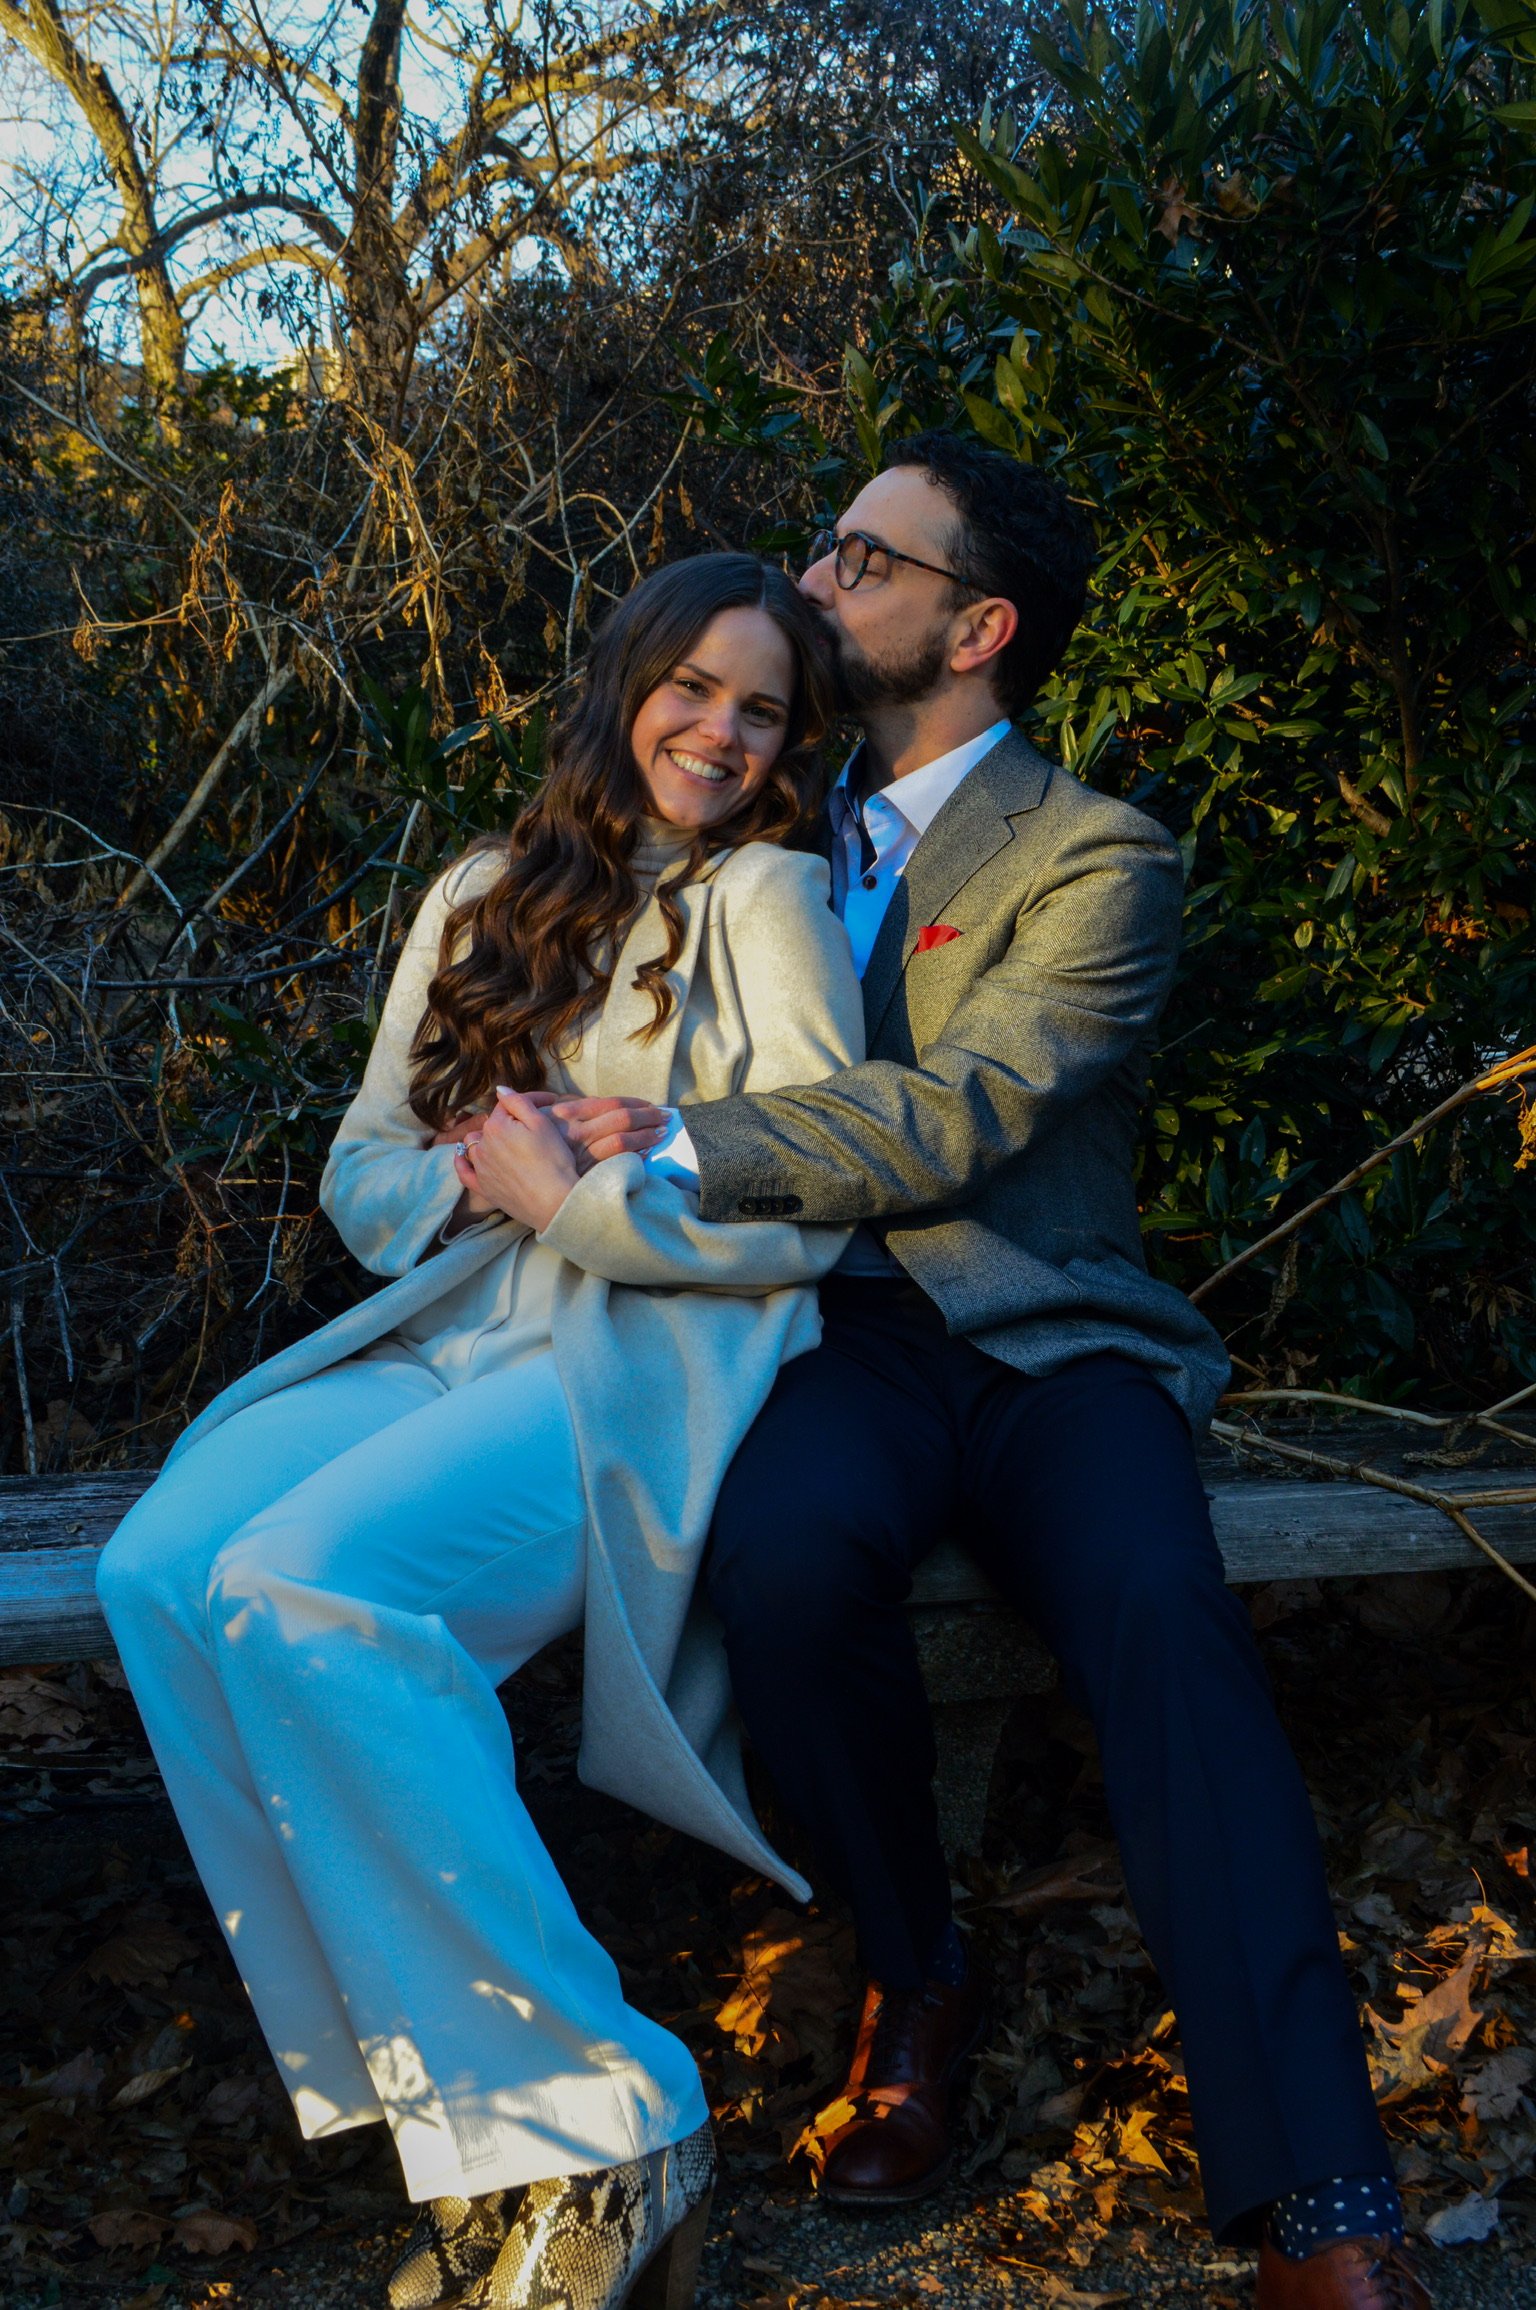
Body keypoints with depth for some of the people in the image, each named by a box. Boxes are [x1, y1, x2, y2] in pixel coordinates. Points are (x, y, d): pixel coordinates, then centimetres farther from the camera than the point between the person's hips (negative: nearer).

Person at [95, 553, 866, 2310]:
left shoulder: (766, 896, 6)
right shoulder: (482, 900, 22)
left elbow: (810, 1217, -4)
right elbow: (361, 1172, 19)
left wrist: (565, 1198, -3)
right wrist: (470, 1174, -2)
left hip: (647, 1367, -6)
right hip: (450, 1339, 6)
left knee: (300, 1586, -32)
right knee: (161, 1570, -25)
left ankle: (588, 2127, -24)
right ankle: (456, 2112, -21)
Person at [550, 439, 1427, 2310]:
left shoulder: (1101, 861, 1)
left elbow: (961, 1111, -14)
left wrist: (672, 1151, -19)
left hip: (1044, 1339, -3)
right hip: (842, 1331, 3)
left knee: (1159, 1608, -34)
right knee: (786, 1545, -34)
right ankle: (914, 1982, -9)